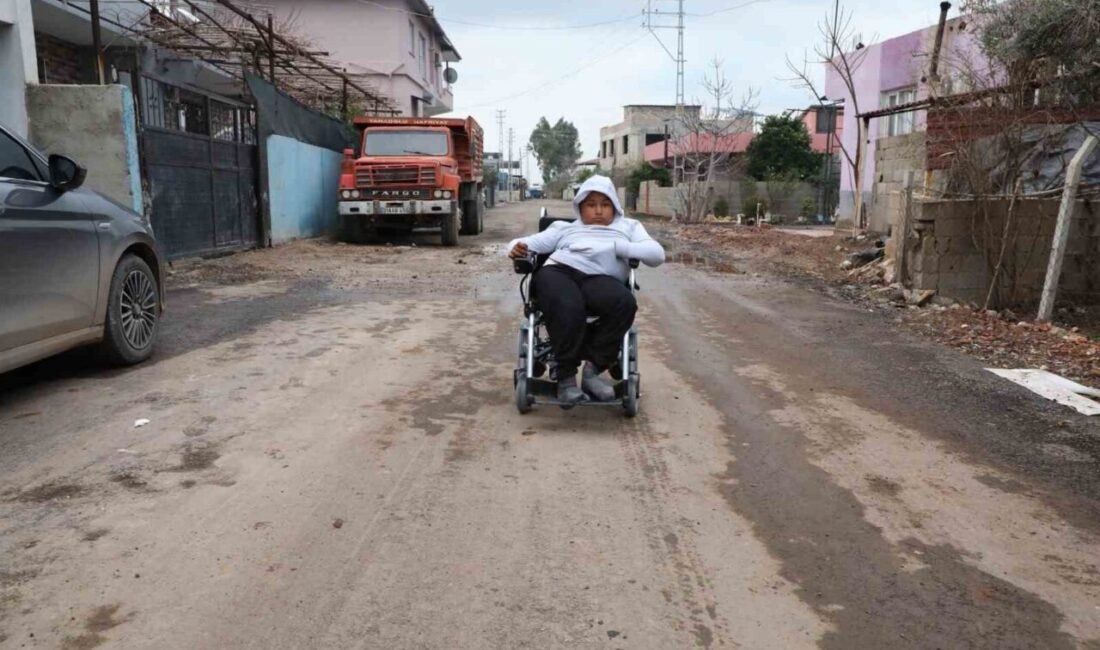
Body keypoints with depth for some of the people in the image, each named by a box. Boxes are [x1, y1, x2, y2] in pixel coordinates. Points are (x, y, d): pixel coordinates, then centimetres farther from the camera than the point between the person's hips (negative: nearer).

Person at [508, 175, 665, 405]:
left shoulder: (628, 226, 31)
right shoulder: (565, 227, 35)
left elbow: (657, 254, 13)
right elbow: (531, 242, 25)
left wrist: (618, 247, -1)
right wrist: (518, 247, 0)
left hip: (600, 279, 0)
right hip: (559, 271, 0)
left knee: (624, 302, -34)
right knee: (568, 308, -37)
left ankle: (593, 367, -23)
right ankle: (566, 375, -27)